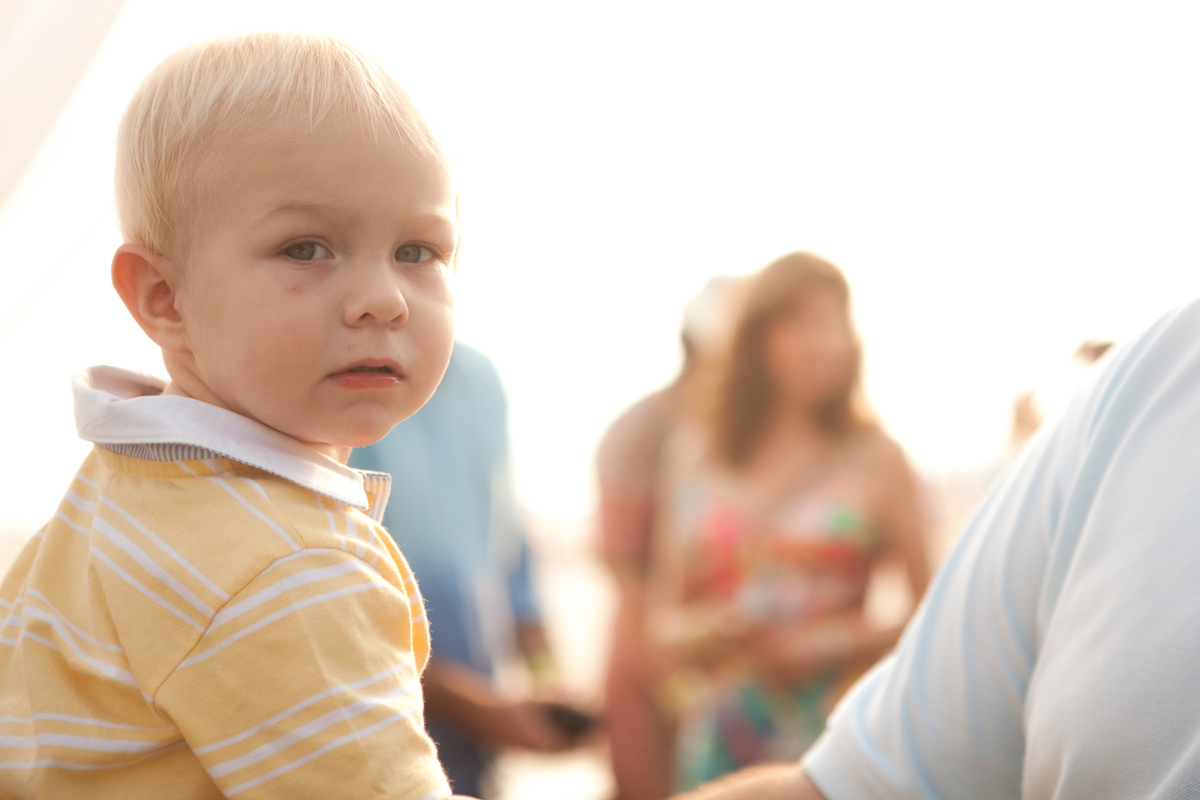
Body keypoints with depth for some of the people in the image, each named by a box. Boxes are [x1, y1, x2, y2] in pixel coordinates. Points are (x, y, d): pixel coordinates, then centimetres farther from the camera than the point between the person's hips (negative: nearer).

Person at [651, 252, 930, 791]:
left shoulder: (875, 457, 4)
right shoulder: (693, 457, 12)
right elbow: (668, 614, 17)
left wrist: (836, 644, -6)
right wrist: (702, 636, -3)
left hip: (829, 732, -2)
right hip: (717, 741, 2)